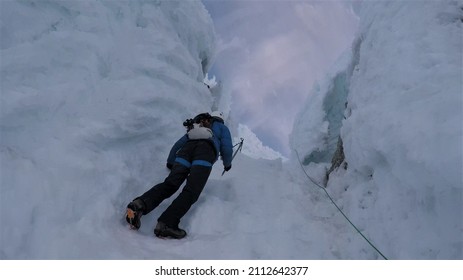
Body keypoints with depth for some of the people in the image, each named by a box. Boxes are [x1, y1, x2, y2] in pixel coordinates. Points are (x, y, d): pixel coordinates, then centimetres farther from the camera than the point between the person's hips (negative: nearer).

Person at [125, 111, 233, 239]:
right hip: (206, 151, -4)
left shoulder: (195, 126, 44)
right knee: (191, 192, -19)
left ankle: (140, 204, -40)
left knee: (169, 184, -13)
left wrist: (170, 163, 48)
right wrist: (227, 164, 36)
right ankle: (166, 224, -40)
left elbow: (178, 144, 38)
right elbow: (227, 148, 18)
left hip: (186, 148, 4)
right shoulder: (222, 127, 33)